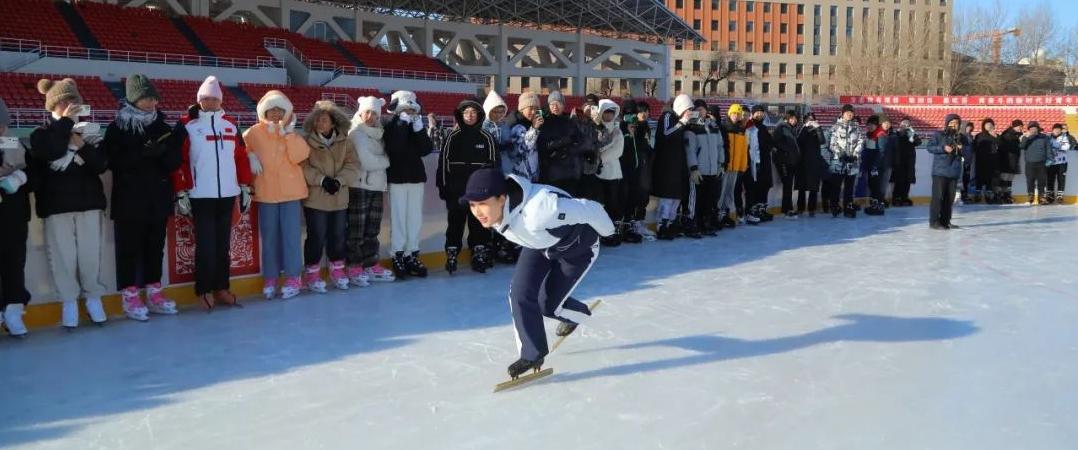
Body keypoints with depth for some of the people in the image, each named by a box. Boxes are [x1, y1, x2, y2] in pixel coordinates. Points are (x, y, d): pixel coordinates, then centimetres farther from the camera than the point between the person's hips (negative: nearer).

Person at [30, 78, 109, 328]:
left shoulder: (89, 130, 9)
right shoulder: (41, 133, 4)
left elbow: (101, 165, 1)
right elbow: (52, 151, -20)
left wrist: (81, 146, -14)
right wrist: (65, 122, -14)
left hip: (88, 200, 1)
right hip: (56, 204, -1)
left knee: (90, 253, 1)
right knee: (63, 254, -2)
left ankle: (93, 297, 15)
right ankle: (69, 301, 8)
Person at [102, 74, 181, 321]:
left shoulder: (161, 126, 8)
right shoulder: (117, 128, -2)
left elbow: (175, 162, 5)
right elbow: (113, 161, -13)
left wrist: (164, 151, -17)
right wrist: (142, 154, -25)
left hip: (159, 199, 4)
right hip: (129, 201, -4)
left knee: (155, 247, 10)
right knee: (129, 248, 0)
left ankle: (154, 293, 19)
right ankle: (130, 297, 8)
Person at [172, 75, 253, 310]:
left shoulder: (231, 124, 10)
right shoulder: (186, 125, -2)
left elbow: (242, 157, 12)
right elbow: (178, 160, -6)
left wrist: (245, 188, 9)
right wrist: (181, 193, -10)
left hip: (227, 194, 4)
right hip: (200, 196, -4)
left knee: (223, 244, 10)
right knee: (206, 245, -3)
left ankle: (222, 288, 18)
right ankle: (204, 290, 8)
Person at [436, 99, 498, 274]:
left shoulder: (486, 138, 3)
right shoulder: (453, 137, 1)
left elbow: (494, 163, 6)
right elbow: (443, 162, 2)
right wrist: (443, 186, -3)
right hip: (456, 190, -1)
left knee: (479, 224, 6)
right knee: (455, 223, 4)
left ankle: (479, 256, 15)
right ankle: (451, 256, 11)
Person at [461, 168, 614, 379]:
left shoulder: (540, 208, -47)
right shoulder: (491, 210, -23)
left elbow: (590, 210, -32)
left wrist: (606, 231, -12)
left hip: (577, 246, -5)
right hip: (540, 243, 5)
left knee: (548, 305, 1)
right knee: (520, 294, -9)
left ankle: (579, 313, 36)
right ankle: (532, 355, 12)